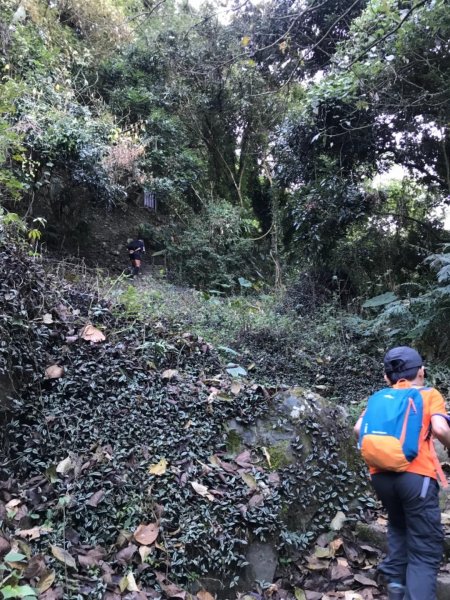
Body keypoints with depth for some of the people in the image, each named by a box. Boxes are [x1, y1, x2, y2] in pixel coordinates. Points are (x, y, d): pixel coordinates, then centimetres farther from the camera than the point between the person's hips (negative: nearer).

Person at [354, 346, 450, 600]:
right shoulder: (429, 394, 7)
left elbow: (359, 429, 5)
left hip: (381, 474, 4)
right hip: (416, 474, -4)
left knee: (398, 526, 30)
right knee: (425, 549, 5)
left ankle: (395, 580, 21)